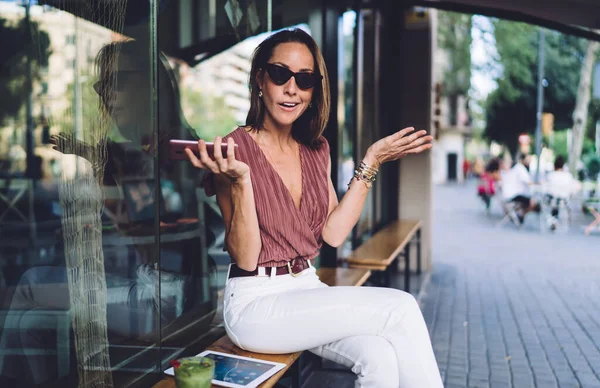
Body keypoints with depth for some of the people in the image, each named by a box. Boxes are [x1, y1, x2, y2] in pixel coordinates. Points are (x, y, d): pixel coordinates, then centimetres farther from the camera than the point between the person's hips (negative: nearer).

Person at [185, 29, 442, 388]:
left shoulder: (316, 149, 8)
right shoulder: (234, 150, -10)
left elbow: (333, 234, -1)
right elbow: (245, 258, -14)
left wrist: (371, 162, -2)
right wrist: (241, 181, -27)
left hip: (308, 290, 5)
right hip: (255, 304, -5)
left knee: (381, 358, -24)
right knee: (401, 307, -19)